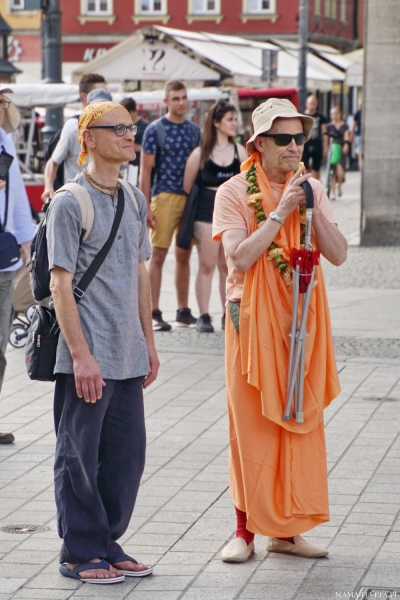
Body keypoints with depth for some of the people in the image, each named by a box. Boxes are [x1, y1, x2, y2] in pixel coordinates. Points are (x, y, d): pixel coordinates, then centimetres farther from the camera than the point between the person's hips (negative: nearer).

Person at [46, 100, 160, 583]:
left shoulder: (134, 200, 11)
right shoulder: (70, 202, -10)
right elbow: (60, 283, -13)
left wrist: (148, 342, 15)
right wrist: (81, 354, -17)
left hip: (127, 357, 7)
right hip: (86, 358, -7)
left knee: (127, 453, 11)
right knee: (79, 454, 3)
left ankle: (107, 543, 24)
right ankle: (80, 553, 14)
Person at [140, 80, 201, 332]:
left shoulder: (194, 130, 12)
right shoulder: (155, 130, -3)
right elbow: (145, 171, -4)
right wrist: (146, 206, -10)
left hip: (191, 198, 5)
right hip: (165, 197, -5)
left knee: (184, 256, 10)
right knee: (158, 256, -5)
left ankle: (183, 311, 17)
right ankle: (154, 313, -4)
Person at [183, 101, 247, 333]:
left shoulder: (240, 152, 7)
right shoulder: (200, 154, -1)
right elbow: (187, 187, 3)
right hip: (207, 212, -3)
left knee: (228, 266, 7)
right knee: (207, 265, -1)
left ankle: (229, 315, 12)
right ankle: (204, 316, 1)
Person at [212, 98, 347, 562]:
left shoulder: (312, 189, 8)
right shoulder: (234, 193, -5)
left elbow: (338, 255, 0)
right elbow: (239, 256, -18)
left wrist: (313, 207, -12)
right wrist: (281, 210, -18)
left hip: (303, 320, 4)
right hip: (253, 321, -4)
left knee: (300, 422, 6)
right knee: (252, 424, -2)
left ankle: (286, 530, 14)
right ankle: (246, 530, 7)